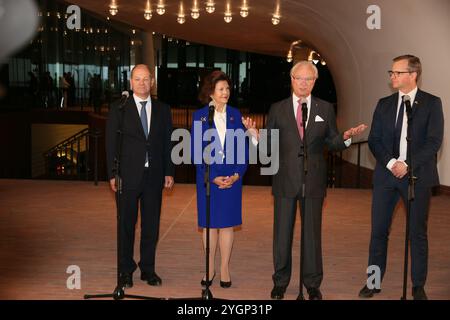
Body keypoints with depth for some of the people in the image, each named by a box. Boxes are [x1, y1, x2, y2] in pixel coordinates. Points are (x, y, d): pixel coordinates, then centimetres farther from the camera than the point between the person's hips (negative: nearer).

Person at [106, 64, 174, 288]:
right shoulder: (118, 109, 1)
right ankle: (126, 271, 17)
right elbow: (111, 143, -1)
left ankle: (148, 269, 20)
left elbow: (167, 143, 10)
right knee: (126, 225, 5)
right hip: (127, 176, -2)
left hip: (154, 176, 2)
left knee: (151, 225, 8)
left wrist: (169, 172, 4)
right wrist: (112, 174, -7)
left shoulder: (162, 110, 9)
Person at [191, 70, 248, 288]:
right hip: (208, 178, -1)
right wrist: (213, 177, -11)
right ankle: (209, 269, 18)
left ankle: (224, 269, 14)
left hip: (232, 178, 1)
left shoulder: (235, 115, 4)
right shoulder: (199, 116, -1)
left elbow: (243, 147, 4)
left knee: (227, 223, 5)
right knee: (209, 224, 7)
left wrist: (237, 174, -9)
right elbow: (196, 152, -4)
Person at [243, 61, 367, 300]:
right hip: (285, 181, 0)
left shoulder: (325, 108, 7)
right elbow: (269, 144, 2)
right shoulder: (277, 109, 5)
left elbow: (332, 143, 8)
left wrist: (346, 137, -12)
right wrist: (256, 134, -17)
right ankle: (280, 282, 24)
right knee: (282, 233, 8)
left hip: (313, 181, 0)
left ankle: (313, 284, 22)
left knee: (312, 233, 7)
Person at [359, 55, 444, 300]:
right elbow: (374, 140, 5)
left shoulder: (431, 103, 0)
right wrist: (390, 163, -11)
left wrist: (407, 164, -16)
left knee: (418, 232, 5)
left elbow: (434, 141, -8)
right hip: (386, 174, 3)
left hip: (417, 175, -3)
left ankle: (418, 286, 18)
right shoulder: (384, 104, 9)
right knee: (379, 230, 5)